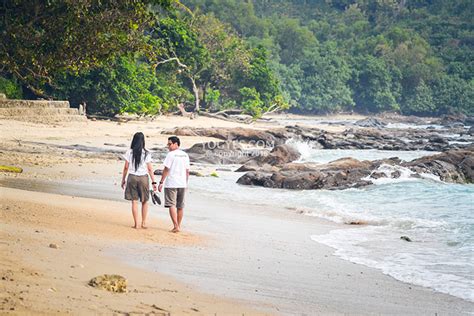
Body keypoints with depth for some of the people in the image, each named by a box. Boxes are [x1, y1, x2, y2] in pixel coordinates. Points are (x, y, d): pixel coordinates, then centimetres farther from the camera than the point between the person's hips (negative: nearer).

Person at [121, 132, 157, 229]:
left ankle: (136, 224, 3)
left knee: (134, 201, 4)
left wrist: (123, 180, 10)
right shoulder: (146, 154, -3)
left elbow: (126, 167, 0)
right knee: (144, 201, 13)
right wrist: (153, 182, 0)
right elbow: (150, 169, -4)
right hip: (143, 177, 0)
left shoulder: (129, 152, -2)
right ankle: (143, 223, 12)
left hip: (132, 177, 0)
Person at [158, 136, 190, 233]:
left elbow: (166, 170, -11)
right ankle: (179, 226, 20)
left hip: (171, 184, -6)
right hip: (182, 184, 6)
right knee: (180, 206, 13)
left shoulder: (171, 155, -10)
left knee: (172, 205, -4)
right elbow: (187, 171, 12)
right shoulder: (185, 155, 9)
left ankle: (176, 226, -13)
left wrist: (161, 182, -7)